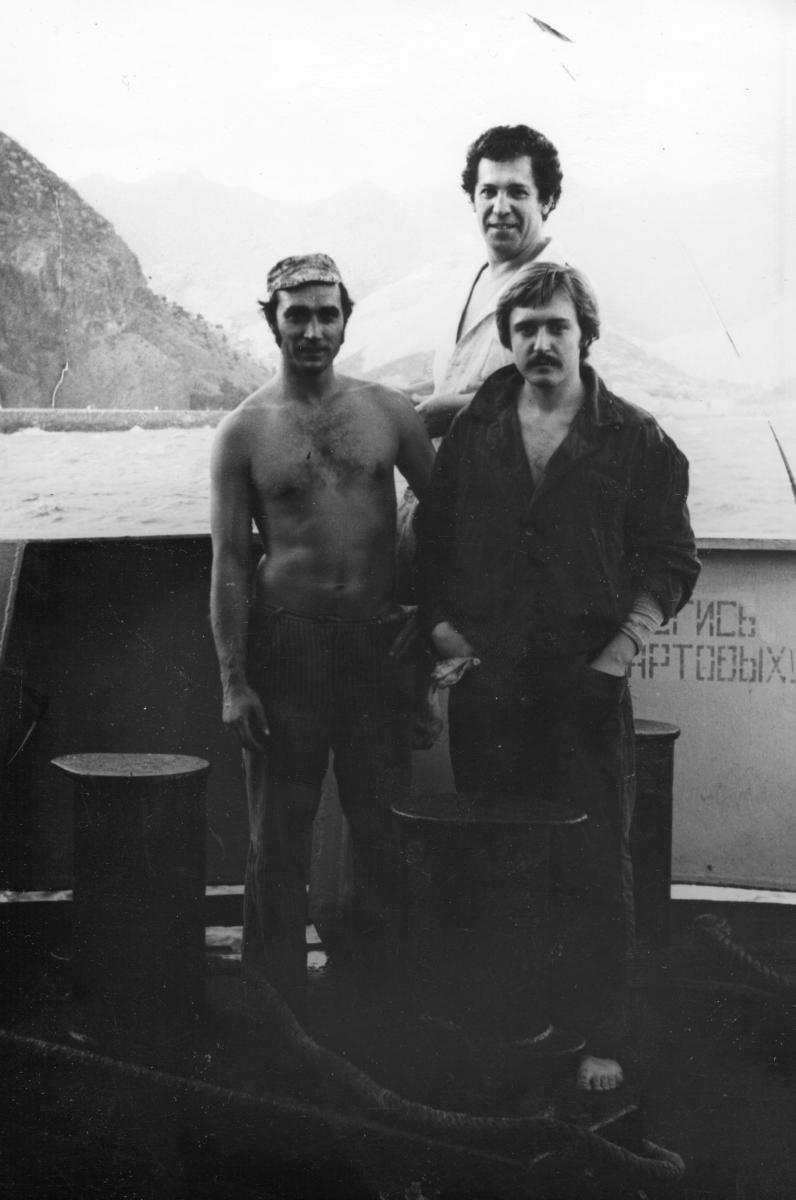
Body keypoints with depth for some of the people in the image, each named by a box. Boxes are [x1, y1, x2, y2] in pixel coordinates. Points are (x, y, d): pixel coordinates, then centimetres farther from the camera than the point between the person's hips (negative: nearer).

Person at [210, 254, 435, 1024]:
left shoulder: (386, 411, 4)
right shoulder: (244, 432, -1)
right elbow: (229, 562, -2)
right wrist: (233, 681, -7)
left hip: (379, 637, 2)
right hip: (287, 642, -2)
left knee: (383, 821, 9)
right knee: (281, 830, 5)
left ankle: (385, 980, 24)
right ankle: (276, 1000, 17)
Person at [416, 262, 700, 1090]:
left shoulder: (636, 441, 1)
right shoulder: (472, 432, 7)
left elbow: (672, 564, 1)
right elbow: (430, 545, 12)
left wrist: (617, 655, -8)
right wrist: (444, 634, 1)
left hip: (585, 684, -2)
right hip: (485, 682, 2)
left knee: (595, 862, 2)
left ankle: (596, 1032, 14)